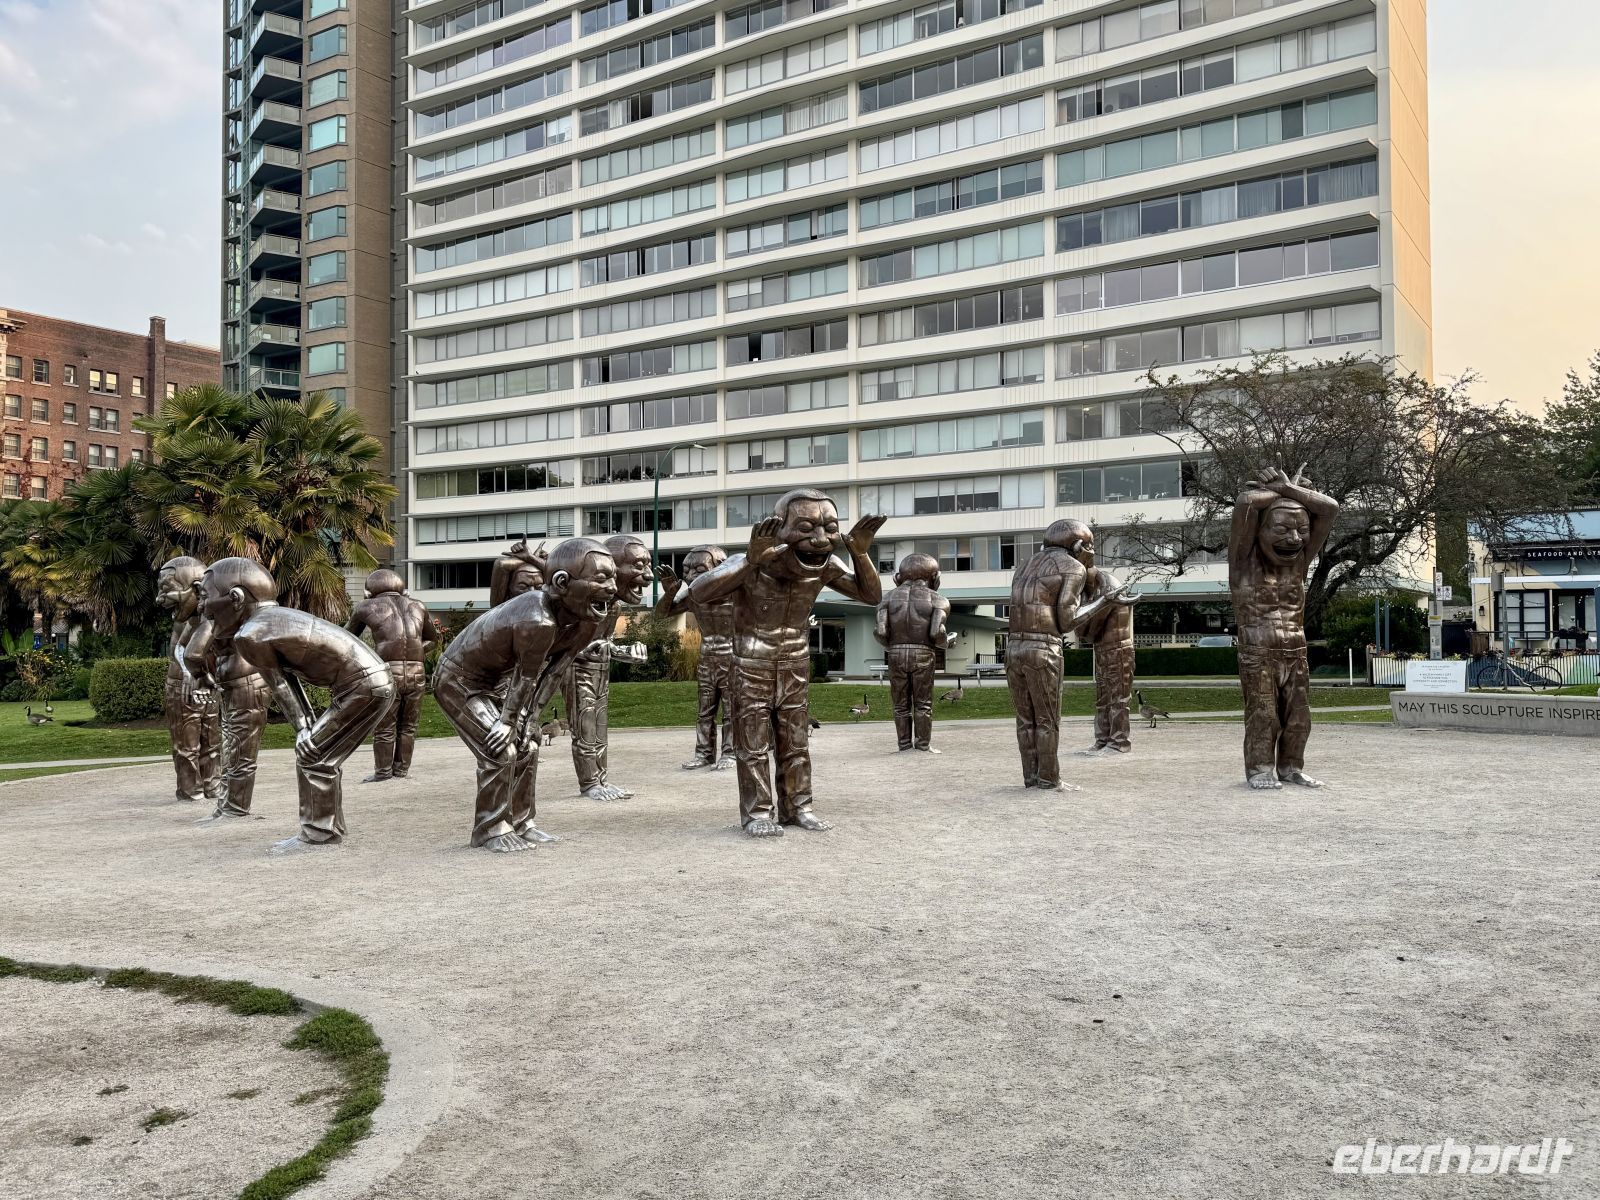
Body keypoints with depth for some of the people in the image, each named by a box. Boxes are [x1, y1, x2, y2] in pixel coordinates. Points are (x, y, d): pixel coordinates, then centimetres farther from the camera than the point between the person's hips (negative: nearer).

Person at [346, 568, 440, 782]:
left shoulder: (367, 607, 9)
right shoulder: (418, 606, 18)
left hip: (388, 671, -3)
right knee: (408, 725, 16)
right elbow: (433, 639, 30)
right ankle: (402, 769, 22)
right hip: (417, 672, 3)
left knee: (384, 726, 9)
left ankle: (383, 771, 16)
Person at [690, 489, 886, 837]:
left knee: (796, 742, 10)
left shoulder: (825, 567, -14)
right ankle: (757, 813, 9)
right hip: (751, 668, -4)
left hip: (795, 668, 4)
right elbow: (697, 593, -39)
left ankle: (796, 807, 20)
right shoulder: (750, 566, -28)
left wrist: (860, 554, -25)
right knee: (754, 743, 0)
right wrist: (750, 561, -51)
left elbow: (872, 595, -6)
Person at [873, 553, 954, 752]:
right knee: (923, 703, 7)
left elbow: (880, 632, -5)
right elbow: (937, 633, -12)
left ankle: (905, 745, 9)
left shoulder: (889, 598, 5)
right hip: (923, 654, -2)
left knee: (901, 704, 9)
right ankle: (923, 745, 7)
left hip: (896, 654, 2)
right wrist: (948, 641, 10)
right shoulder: (936, 599, 0)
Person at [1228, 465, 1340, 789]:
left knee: (1298, 716, 6)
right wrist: (1276, 492, -3)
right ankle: (1260, 770, 3)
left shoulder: (1299, 559, 7)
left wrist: (1288, 489, 1)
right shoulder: (1246, 559, -6)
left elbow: (1330, 508, 2)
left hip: (1296, 652, 5)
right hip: (1258, 653, -5)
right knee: (1263, 715, -5)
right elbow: (1245, 502, -20)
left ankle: (1290, 767, 18)